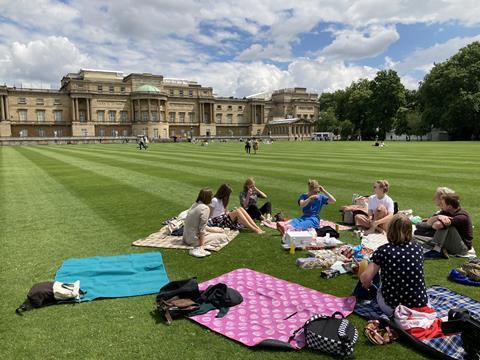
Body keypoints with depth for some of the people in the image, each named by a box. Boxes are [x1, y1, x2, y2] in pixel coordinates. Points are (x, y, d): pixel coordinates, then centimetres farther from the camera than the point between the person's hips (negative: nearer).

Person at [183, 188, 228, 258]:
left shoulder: (195, 205, 6)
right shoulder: (205, 208, -20)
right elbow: (201, 229, -24)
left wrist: (214, 230, 18)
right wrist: (201, 246, -21)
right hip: (194, 239, -9)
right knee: (223, 236, 4)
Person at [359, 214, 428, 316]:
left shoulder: (383, 251, -10)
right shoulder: (418, 248, 0)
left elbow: (365, 278, -12)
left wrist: (367, 284, 13)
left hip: (392, 308, -3)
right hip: (420, 305, 4)